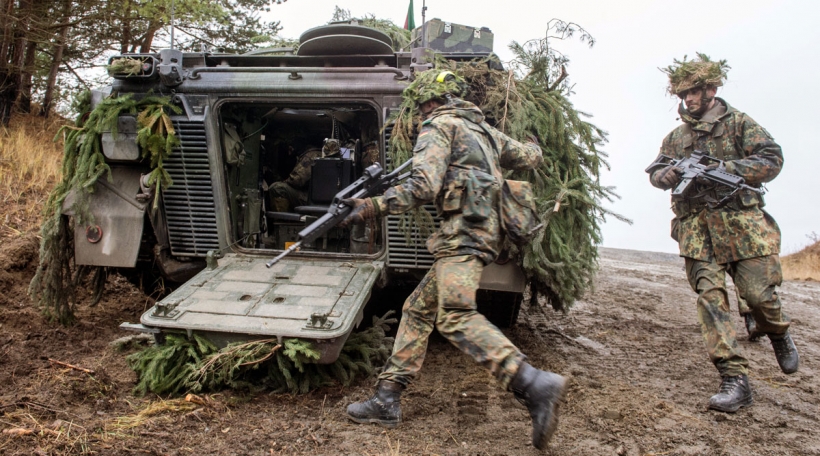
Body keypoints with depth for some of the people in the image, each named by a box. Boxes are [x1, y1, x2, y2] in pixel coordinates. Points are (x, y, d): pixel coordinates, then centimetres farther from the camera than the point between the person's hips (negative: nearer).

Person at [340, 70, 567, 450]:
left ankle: (534, 386, -33)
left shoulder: (440, 125, 0)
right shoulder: (482, 127, 25)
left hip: (465, 229, -10)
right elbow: (531, 156, 34)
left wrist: (372, 207, -13)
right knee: (417, 309, 11)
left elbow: (422, 187, -14)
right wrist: (501, 151, 56)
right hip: (480, 230, 10)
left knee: (455, 316, -23)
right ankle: (386, 400, 11)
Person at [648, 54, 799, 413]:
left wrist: (725, 169, -15)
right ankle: (735, 380, -9)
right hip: (697, 230, 3)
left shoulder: (739, 123, 7)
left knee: (758, 292, -4)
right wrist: (666, 175, -7)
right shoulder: (676, 136, 20)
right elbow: (655, 173, 18)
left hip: (742, 224, -3)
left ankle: (779, 335, 33)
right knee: (710, 297, -9)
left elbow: (772, 159, -2)